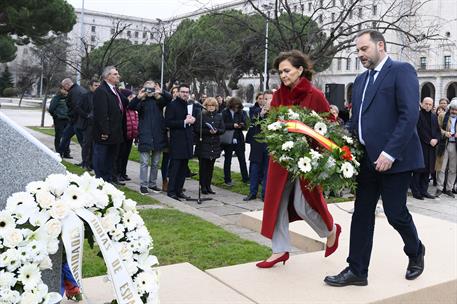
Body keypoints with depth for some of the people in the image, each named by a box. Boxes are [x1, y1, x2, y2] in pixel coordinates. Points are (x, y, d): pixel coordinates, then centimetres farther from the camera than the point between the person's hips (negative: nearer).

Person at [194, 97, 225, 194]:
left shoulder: (219, 116, 10)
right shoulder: (201, 116, -3)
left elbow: (223, 129, 7)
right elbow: (196, 129, -10)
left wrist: (216, 131, -13)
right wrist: (208, 131, -19)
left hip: (214, 145, 4)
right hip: (203, 144, -4)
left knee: (211, 166, 8)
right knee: (203, 166, -1)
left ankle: (208, 186, 16)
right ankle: (203, 186, 7)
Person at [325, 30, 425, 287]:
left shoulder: (402, 71, -6)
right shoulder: (361, 80, 17)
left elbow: (410, 115, -15)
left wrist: (390, 153, -21)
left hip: (393, 158, -7)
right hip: (367, 159, 7)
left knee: (395, 212, 2)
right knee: (362, 214, 7)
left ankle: (416, 252, 32)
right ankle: (357, 270, 15)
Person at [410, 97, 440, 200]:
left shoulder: (434, 116, 15)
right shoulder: (417, 115, -6)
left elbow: (438, 131, 16)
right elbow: (420, 131, -13)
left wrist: (436, 139, -3)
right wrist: (429, 141, -13)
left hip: (431, 147, 6)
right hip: (420, 146, -6)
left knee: (428, 169, 8)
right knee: (419, 170, -4)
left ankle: (424, 190, 14)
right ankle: (416, 191, 1)